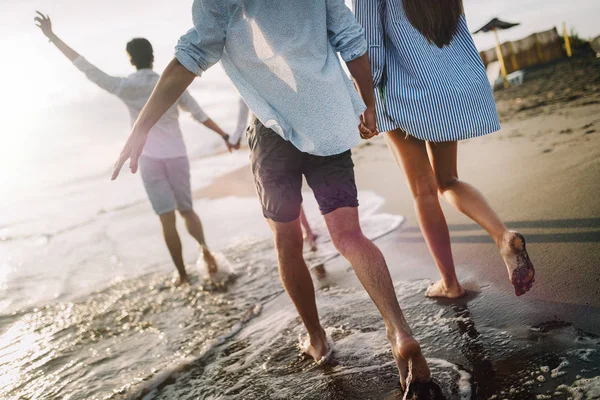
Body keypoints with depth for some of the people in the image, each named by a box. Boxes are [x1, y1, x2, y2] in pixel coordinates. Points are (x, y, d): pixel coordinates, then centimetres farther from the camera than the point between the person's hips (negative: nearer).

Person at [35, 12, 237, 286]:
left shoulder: (125, 87, -7)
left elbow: (86, 67, -2)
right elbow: (200, 115, 0)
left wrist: (52, 36, 6)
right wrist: (225, 136, 10)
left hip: (150, 160, -1)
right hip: (177, 157, 2)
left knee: (167, 218, 3)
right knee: (186, 210, 17)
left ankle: (182, 274, 6)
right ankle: (204, 248, -7)